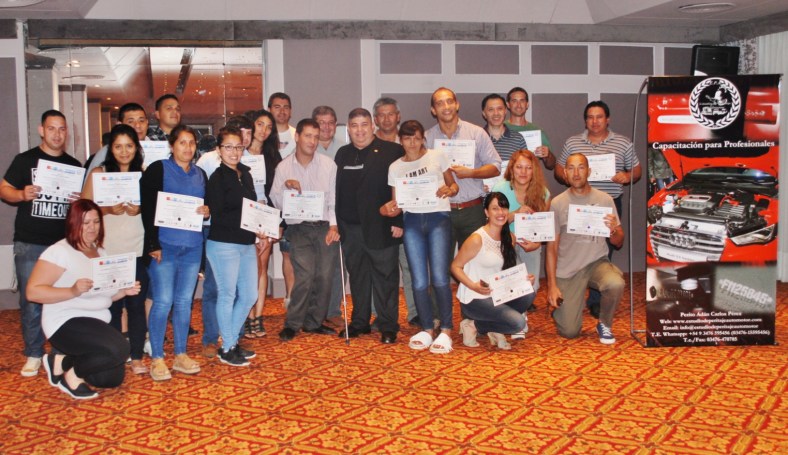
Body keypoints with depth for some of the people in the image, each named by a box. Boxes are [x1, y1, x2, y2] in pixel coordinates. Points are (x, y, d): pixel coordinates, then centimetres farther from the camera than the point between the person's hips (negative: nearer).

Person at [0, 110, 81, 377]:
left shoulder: (74, 165, 11)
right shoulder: (25, 160, 3)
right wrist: (22, 194, -18)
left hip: (65, 244, 2)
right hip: (30, 245, -2)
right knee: (31, 301, 1)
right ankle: (34, 355, 11)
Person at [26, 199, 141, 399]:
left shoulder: (101, 253, 13)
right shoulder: (59, 251, -11)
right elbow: (33, 291, -18)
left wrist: (124, 291, 1)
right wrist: (73, 291, -30)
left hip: (97, 324, 8)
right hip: (67, 323, -8)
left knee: (113, 379, 2)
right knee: (119, 349, -30)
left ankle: (63, 362, 19)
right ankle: (71, 372, -5)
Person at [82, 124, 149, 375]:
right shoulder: (98, 173, 2)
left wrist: (140, 210, -9)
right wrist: (108, 209, -16)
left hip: (137, 250, 1)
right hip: (107, 251, -1)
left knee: (137, 304, 3)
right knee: (111, 305, 4)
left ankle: (137, 357, 12)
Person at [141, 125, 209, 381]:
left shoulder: (200, 174, 15)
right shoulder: (157, 169, -1)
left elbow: (207, 206, 22)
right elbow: (148, 208, -8)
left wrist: (207, 212, -2)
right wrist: (153, 244, -14)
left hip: (192, 246, 5)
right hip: (165, 244, -5)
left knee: (184, 301, 8)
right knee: (163, 301, -5)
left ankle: (181, 355, 17)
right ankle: (157, 358, 5)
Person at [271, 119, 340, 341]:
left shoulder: (328, 164, 3)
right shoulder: (283, 167, 4)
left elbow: (334, 198, 4)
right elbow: (277, 203, 4)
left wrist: (333, 225, -7)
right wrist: (286, 187, -14)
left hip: (326, 227, 1)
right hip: (299, 228, -1)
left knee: (324, 277, -1)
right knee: (305, 275, -14)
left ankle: (313, 322, 17)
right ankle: (292, 324, 3)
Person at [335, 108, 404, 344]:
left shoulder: (392, 151, -3)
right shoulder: (342, 154, 13)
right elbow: (337, 190, 13)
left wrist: (399, 222, -13)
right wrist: (336, 224, 7)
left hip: (381, 227, -5)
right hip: (351, 227, 5)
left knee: (385, 276, 1)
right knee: (357, 275, 12)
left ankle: (388, 327, 9)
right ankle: (359, 322, 24)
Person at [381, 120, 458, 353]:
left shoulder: (437, 156, 6)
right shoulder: (395, 167, 11)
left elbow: (453, 185, 11)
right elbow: (397, 202, 10)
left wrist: (448, 190, -12)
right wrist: (389, 209, -12)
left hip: (438, 219, -2)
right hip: (411, 221, 3)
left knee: (439, 277, -11)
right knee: (419, 280, 3)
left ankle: (446, 330, 1)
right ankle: (426, 329, 16)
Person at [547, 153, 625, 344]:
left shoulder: (604, 200, 0)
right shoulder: (557, 203, -2)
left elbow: (618, 243, 3)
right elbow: (551, 247, 0)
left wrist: (614, 230, -20)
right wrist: (552, 285, -6)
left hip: (597, 262, 1)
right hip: (567, 270, -1)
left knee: (616, 284, -34)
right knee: (569, 332, -8)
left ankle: (604, 325, -3)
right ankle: (559, 303, 28)